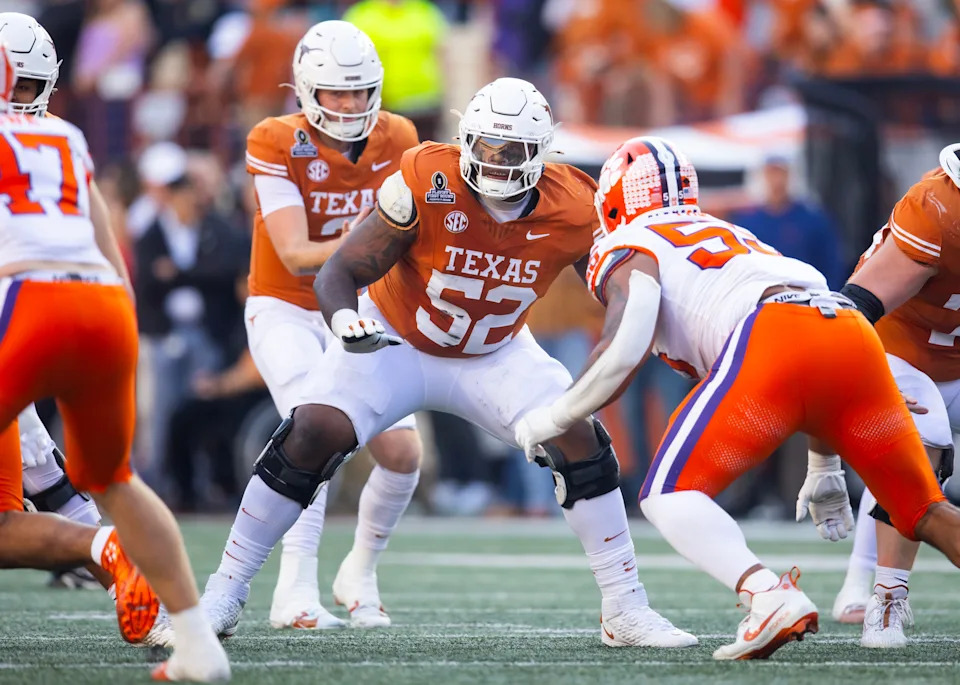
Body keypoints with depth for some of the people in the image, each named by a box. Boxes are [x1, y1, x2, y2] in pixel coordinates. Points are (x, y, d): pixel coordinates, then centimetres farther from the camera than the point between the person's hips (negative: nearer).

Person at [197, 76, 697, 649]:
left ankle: (625, 611, -4)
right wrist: (346, 322, -45)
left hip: (494, 357, 2)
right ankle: (225, 594, -8)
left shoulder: (574, 213, -22)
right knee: (313, 434, -21)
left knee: (580, 441, -16)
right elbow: (340, 272, -24)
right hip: (395, 340, -2)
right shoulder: (427, 184, -29)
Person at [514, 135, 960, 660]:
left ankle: (769, 596, -24)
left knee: (669, 497, 1)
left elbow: (623, 352, 0)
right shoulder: (735, 238, 40)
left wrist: (552, 419, 16)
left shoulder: (629, 250, 18)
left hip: (773, 341, -6)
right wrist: (823, 471, 43)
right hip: (857, 337, 6)